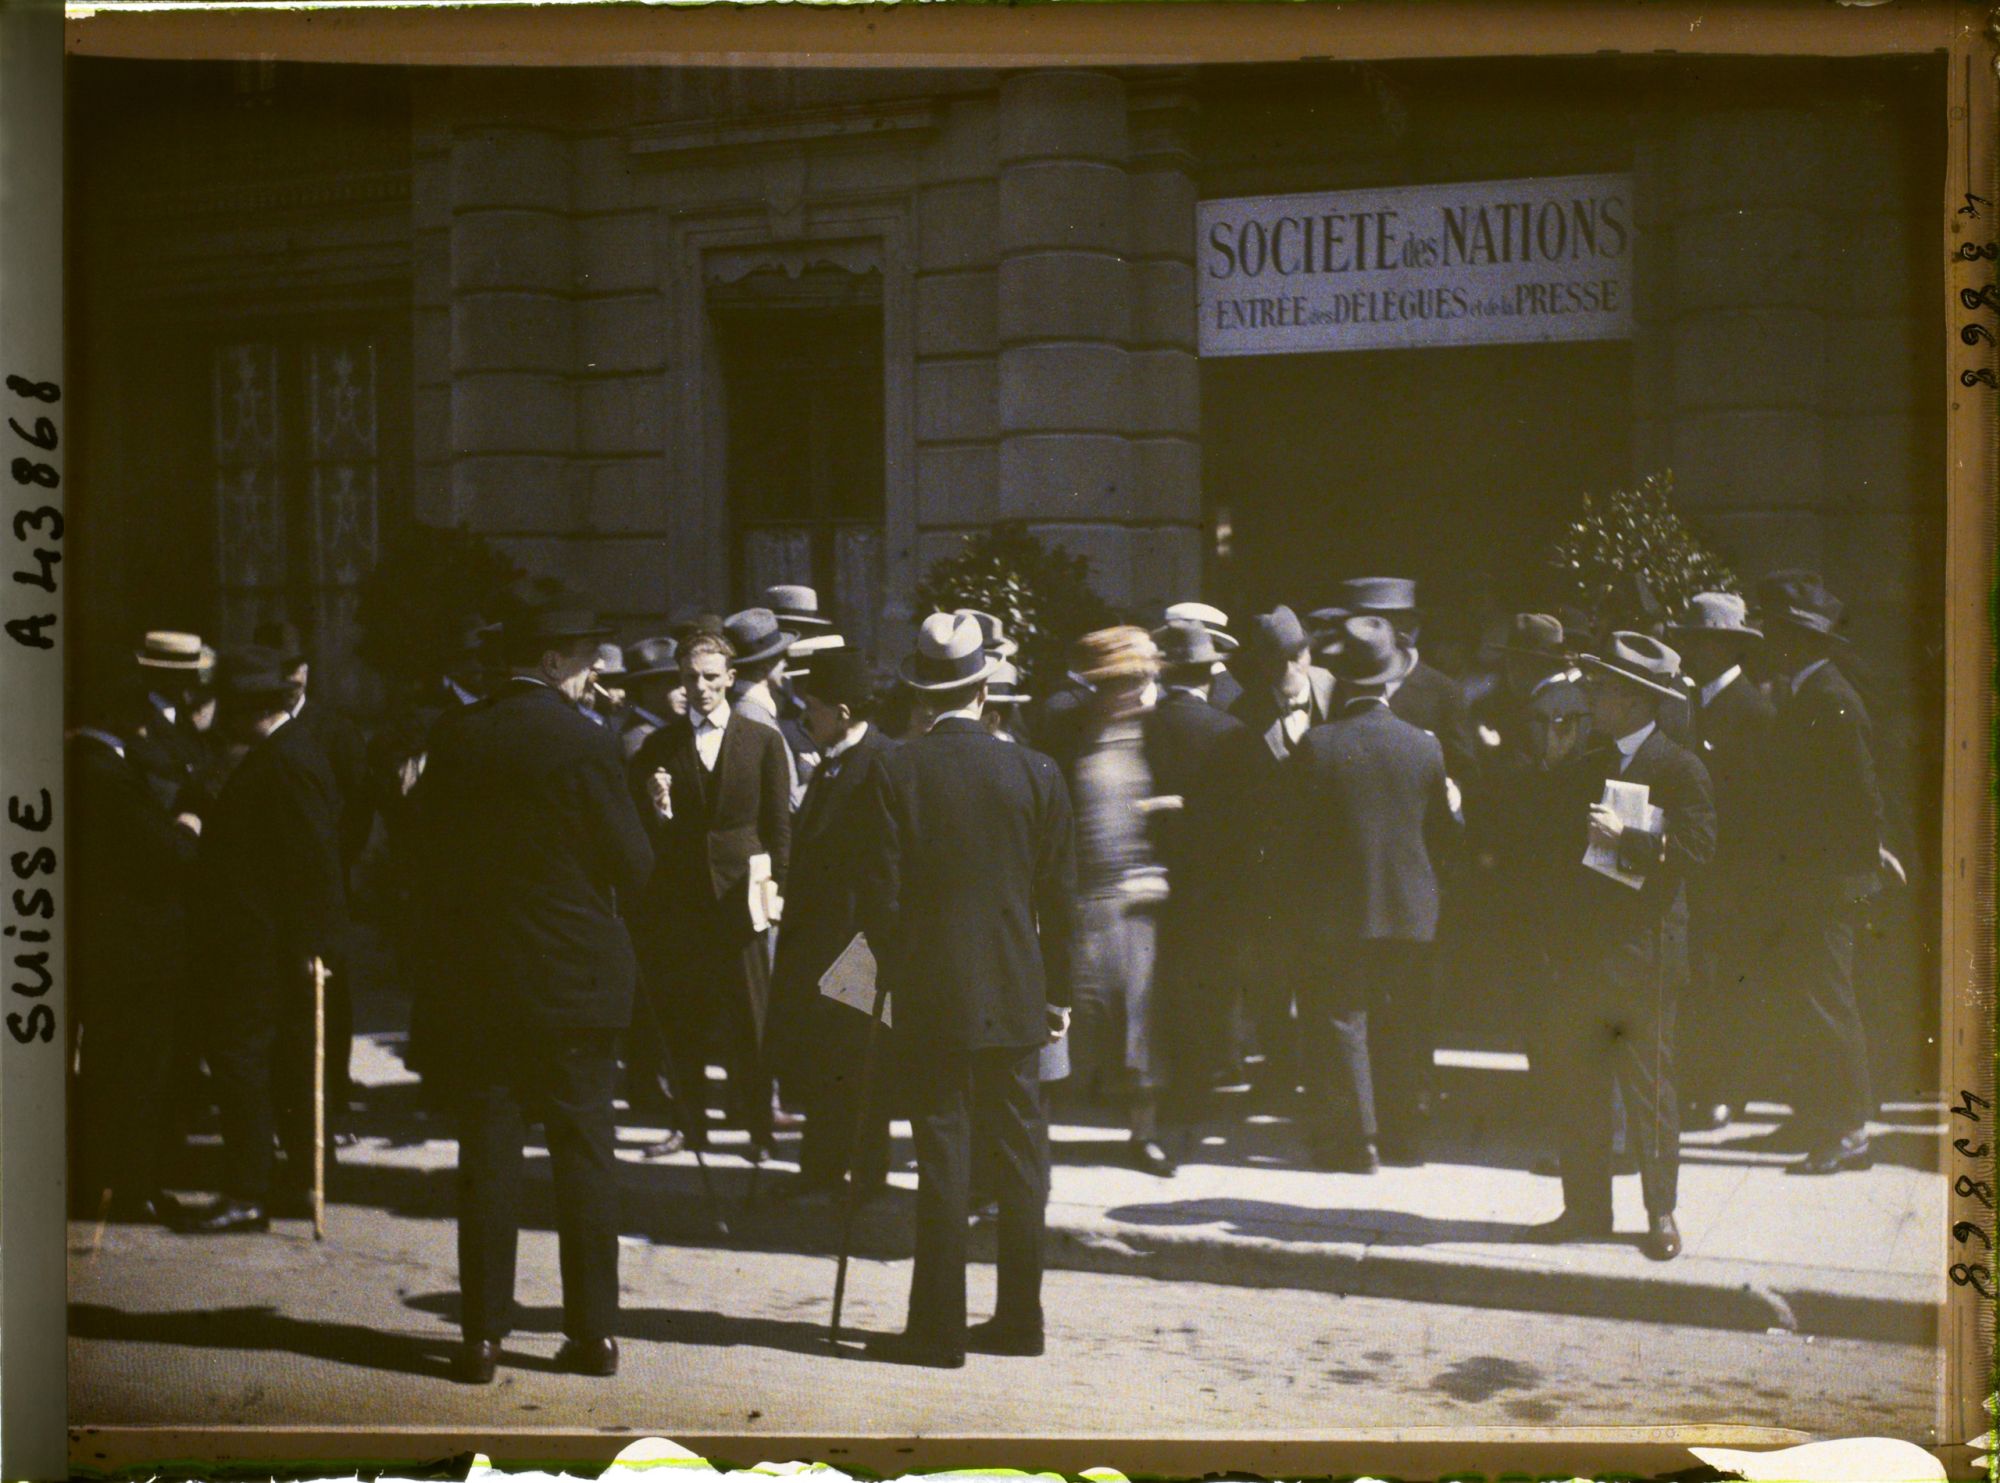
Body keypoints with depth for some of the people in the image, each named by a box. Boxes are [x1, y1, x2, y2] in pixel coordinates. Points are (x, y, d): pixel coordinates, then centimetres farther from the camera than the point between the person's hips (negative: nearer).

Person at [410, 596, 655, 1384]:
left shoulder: (454, 738, 2)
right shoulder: (583, 744, -12)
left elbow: (430, 847, 9)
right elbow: (633, 864, -8)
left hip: (477, 974, 4)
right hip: (573, 978, -3)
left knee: (487, 1154, 7)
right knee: (584, 1153, 5)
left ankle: (483, 1333, 8)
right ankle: (594, 1330, 9)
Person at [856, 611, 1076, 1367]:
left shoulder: (894, 772, -7)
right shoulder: (1035, 773, 0)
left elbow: (881, 895, -8)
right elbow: (1061, 898, 3)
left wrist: (898, 971, 9)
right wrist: (1057, 991, 13)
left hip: (932, 997, -2)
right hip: (1015, 997, 2)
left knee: (942, 1161, 1)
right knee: (1019, 1157, 10)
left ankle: (938, 1328, 5)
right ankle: (1018, 1319, 17)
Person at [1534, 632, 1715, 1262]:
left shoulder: (1680, 769, -5)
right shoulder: (1588, 767, 15)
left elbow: (1697, 847, -16)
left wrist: (1625, 839, -23)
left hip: (1645, 954, -6)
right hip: (1583, 951, 6)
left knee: (1649, 1089, 2)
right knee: (1576, 1086, 7)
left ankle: (1661, 1214, 13)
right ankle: (1586, 1210, 17)